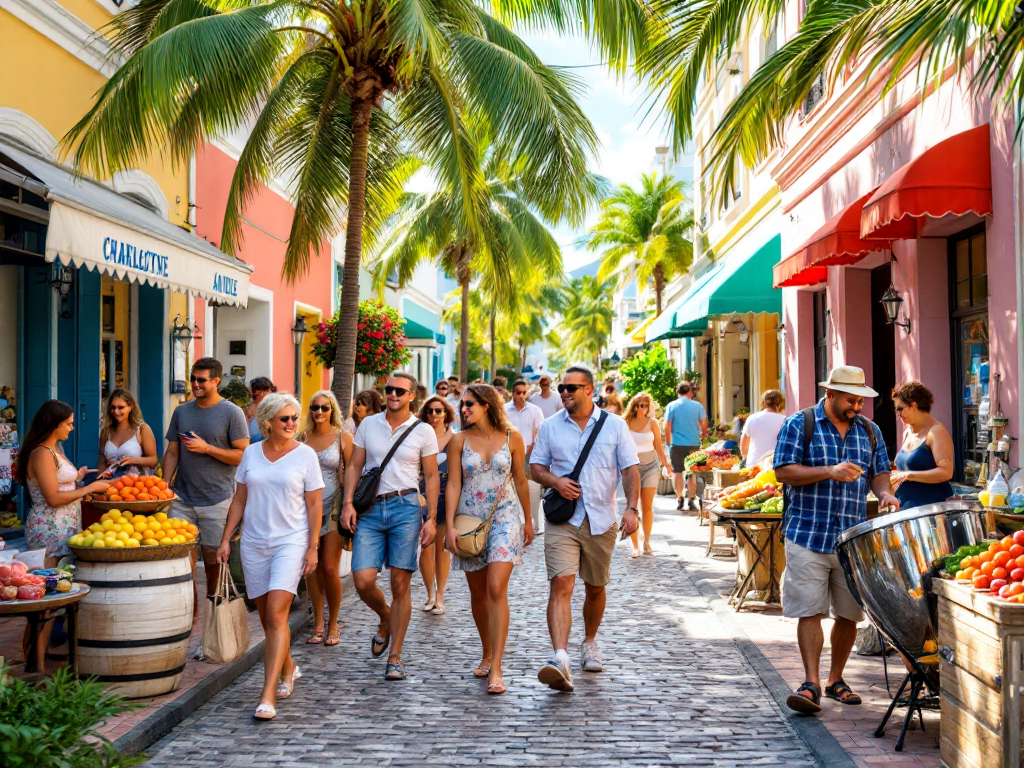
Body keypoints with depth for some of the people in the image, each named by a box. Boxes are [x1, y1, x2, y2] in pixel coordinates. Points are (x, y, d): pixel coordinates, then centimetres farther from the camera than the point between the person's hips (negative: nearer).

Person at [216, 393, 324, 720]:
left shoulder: (305, 455, -1)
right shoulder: (251, 453, 7)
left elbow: (314, 505, -1)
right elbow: (239, 500, 12)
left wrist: (313, 547, -6)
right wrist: (225, 539, 7)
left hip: (290, 541, -4)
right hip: (254, 543, 4)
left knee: (276, 613, -15)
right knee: (266, 616, 11)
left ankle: (268, 695, -16)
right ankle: (288, 669, 35)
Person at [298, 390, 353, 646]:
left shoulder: (343, 438, -1)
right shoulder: (302, 438, 8)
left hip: (333, 507, -3)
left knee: (330, 568, -5)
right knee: (311, 567, 4)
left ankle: (333, 625, 9)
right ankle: (318, 623, 15)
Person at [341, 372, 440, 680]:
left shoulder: (423, 431, 3)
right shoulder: (368, 424, 9)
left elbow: (431, 477, 5)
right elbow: (354, 466, 11)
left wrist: (432, 518, -3)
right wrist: (348, 503, -2)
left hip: (405, 507, -2)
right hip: (370, 510, 2)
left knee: (400, 584, -1)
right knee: (363, 581, -6)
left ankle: (395, 657, 9)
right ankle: (385, 619, 28)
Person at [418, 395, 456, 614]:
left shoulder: (454, 438, 2)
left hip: (446, 495, 0)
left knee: (442, 547, 5)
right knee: (426, 547, -2)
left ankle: (440, 595, 16)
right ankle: (430, 594, 15)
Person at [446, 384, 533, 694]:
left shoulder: (512, 438, 0)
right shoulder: (459, 440, 1)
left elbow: (520, 481, 9)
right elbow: (453, 484, 0)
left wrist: (528, 520, 16)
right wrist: (450, 525, -8)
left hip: (504, 517, -2)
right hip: (470, 520, 2)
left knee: (496, 589, -14)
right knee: (477, 593, 9)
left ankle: (496, 669, -14)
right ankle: (487, 653, 30)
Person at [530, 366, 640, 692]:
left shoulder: (615, 426, 3)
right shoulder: (550, 426, 6)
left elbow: (630, 469, 0)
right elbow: (536, 466, 10)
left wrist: (631, 508, -13)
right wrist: (555, 481, -11)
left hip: (601, 520, 1)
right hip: (562, 520, -1)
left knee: (595, 588, 13)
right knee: (560, 584, -16)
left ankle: (590, 643, 38)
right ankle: (560, 659, -26)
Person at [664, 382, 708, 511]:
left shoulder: (671, 406, -2)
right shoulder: (697, 406, 0)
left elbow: (667, 426, -3)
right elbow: (704, 425, 3)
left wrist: (669, 442, 9)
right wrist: (703, 435, 22)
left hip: (677, 444, -1)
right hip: (694, 444, 1)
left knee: (677, 471, 7)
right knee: (692, 472, 9)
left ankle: (679, 499, 6)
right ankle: (691, 499, 8)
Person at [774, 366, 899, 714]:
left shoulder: (869, 431, 12)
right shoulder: (799, 424, -2)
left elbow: (879, 473, 16)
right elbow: (784, 471, -9)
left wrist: (885, 493, -6)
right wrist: (829, 472, -20)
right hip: (808, 535, -4)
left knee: (849, 614, 8)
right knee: (809, 610, -7)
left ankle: (836, 679, 23)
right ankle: (811, 683, -2)